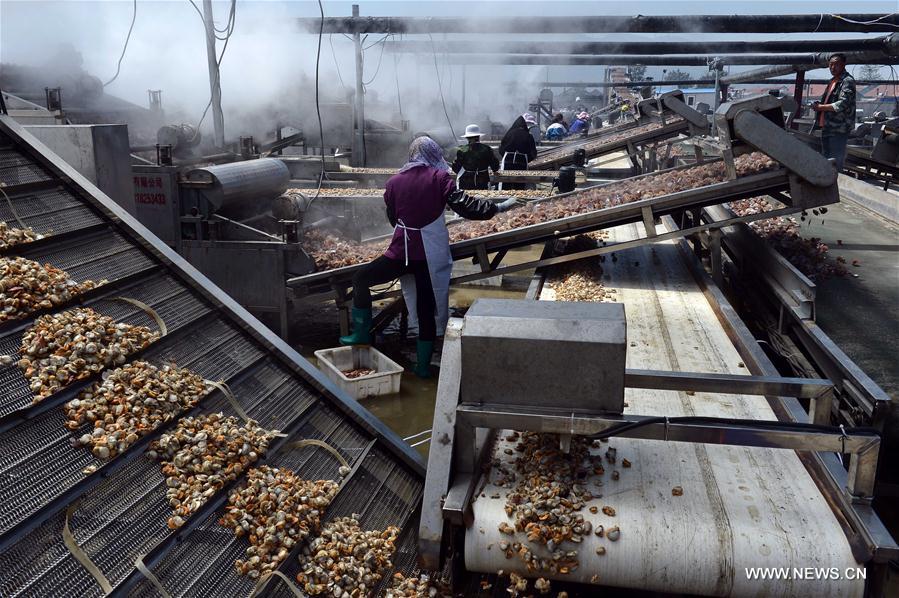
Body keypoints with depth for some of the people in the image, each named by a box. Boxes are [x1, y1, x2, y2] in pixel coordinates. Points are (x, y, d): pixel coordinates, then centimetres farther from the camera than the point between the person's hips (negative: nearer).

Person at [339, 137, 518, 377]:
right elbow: (464, 206, -9)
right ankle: (423, 366, 17)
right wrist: (499, 207, 0)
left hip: (401, 252, 0)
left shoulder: (394, 181, 5)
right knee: (427, 309, 10)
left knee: (361, 278, 21)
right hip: (431, 256, 0)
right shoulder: (440, 177, -3)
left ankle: (362, 334, 18)